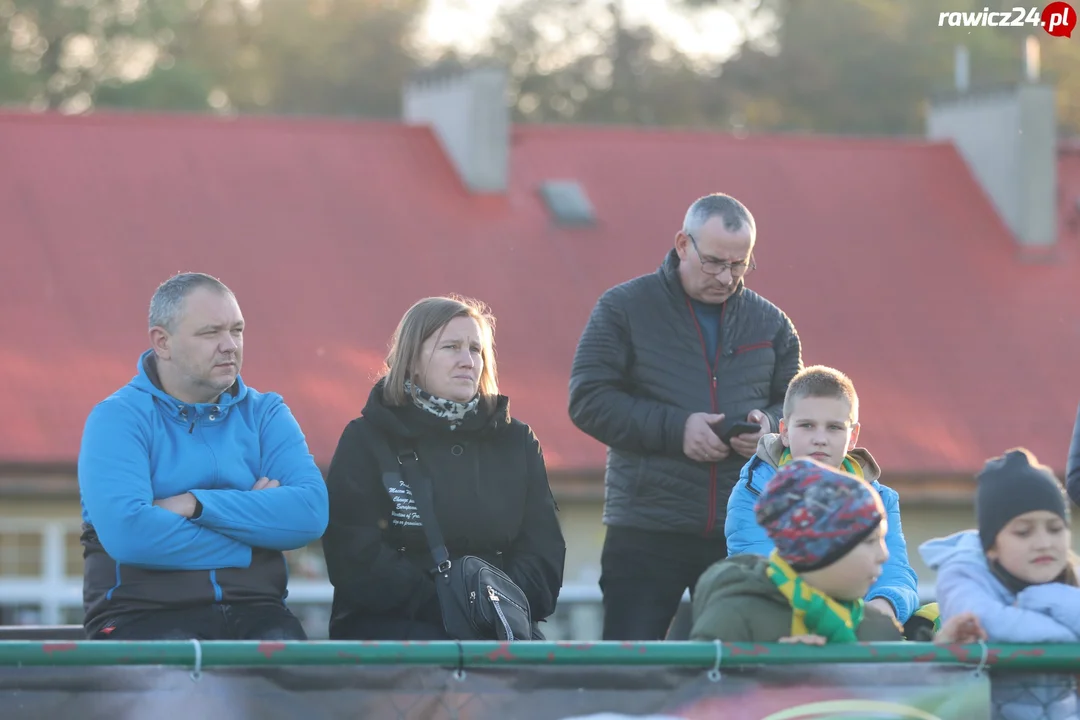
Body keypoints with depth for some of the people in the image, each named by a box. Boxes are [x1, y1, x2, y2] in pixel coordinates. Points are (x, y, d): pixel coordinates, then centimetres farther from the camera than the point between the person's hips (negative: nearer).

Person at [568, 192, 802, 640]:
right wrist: (674, 428, -15)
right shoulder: (624, 309, 1)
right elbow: (588, 401, -5)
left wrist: (770, 425, -7)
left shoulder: (769, 322, 12)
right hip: (643, 535, -3)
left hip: (743, 534, 3)